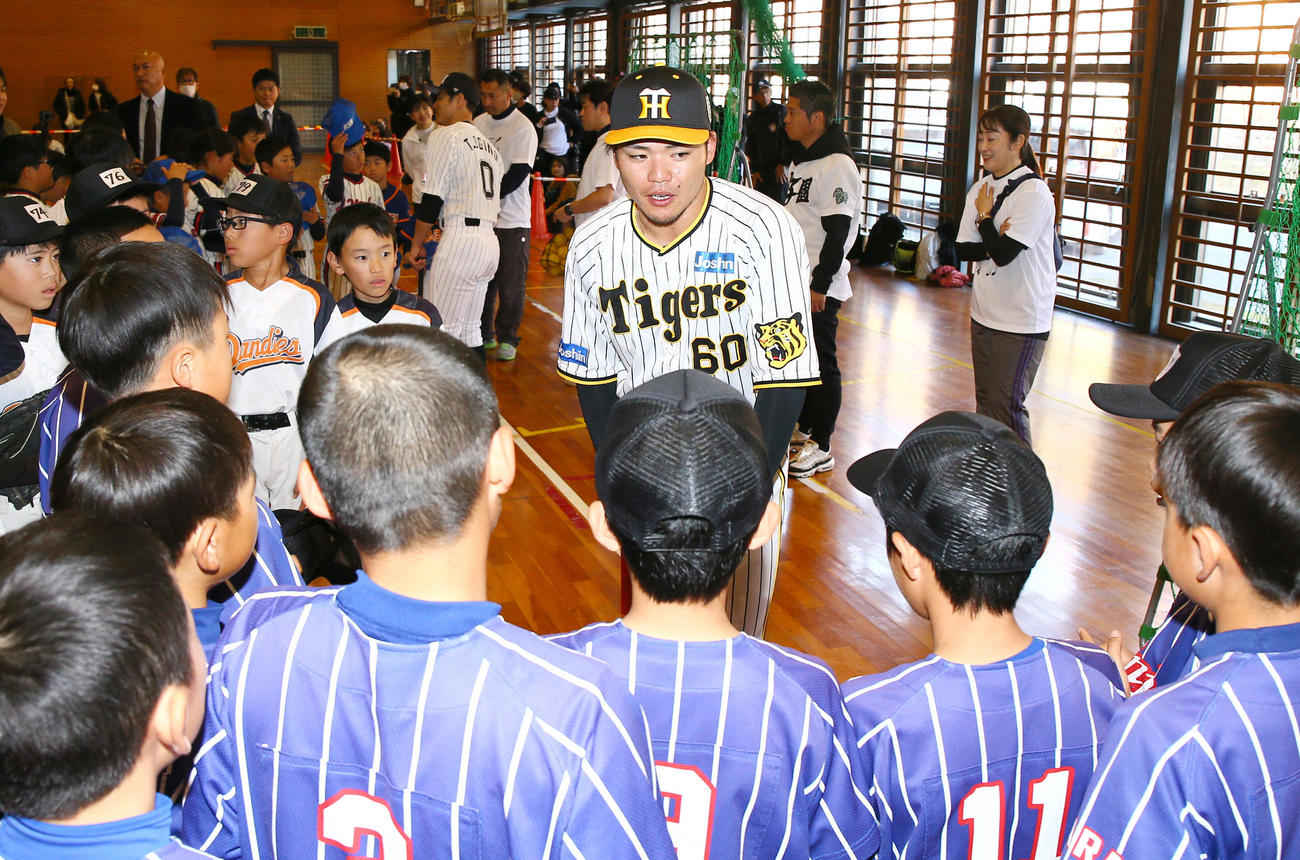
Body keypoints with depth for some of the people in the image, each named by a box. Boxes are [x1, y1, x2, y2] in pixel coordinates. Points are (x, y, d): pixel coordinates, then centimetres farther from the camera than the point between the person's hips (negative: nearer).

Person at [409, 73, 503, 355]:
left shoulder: (445, 136, -4)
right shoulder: (488, 144, 21)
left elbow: (432, 198, -9)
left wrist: (416, 244, 0)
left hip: (460, 237, -9)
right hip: (489, 239, 9)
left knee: (442, 332, -6)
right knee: (469, 330, 14)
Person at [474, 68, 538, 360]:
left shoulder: (523, 128, -8)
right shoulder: (478, 123, 11)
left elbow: (518, 175, -15)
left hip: (512, 219, -5)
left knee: (510, 282, 0)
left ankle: (507, 338, 12)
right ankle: (484, 334, 24)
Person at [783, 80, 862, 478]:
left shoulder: (837, 166, -17)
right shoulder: (800, 160, 14)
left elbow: (838, 232, -20)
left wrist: (821, 283, -21)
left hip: (820, 287, -10)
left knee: (821, 364, -2)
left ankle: (821, 447, 7)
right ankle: (804, 428, 32)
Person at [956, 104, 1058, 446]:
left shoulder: (1034, 193, -15)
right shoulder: (981, 189, 8)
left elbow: (1003, 253, -23)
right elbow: (963, 249, 3)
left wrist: (985, 218, -8)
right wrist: (995, 243, -15)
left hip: (1022, 321, -8)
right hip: (984, 312, 8)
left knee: (1006, 405, -7)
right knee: (985, 400, 14)